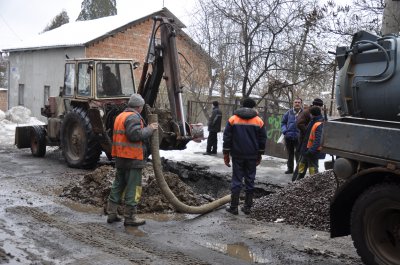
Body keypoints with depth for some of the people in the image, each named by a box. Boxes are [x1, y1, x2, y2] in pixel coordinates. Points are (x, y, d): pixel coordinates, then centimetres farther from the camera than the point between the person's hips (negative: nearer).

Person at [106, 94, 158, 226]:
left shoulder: (120, 116, 16)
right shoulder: (133, 117, -14)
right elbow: (136, 135, -25)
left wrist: (148, 128, 13)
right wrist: (149, 129, -12)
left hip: (120, 158, 9)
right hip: (133, 158, -9)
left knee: (118, 185, 17)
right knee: (133, 188, -1)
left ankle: (112, 213, 23)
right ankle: (130, 217, 4)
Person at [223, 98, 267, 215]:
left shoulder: (233, 119, -1)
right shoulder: (259, 121, 2)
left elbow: (227, 138, -1)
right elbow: (262, 140, 6)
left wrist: (226, 155, 6)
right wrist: (259, 156, 16)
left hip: (237, 155, -1)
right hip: (252, 156, 1)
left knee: (236, 180, 3)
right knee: (250, 180, 7)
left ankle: (234, 207, 3)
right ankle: (247, 207, 11)